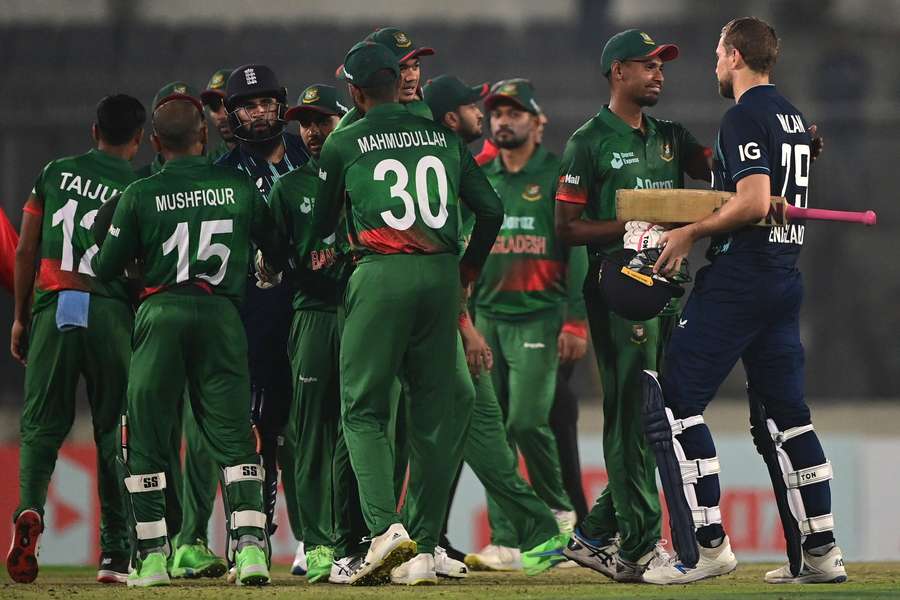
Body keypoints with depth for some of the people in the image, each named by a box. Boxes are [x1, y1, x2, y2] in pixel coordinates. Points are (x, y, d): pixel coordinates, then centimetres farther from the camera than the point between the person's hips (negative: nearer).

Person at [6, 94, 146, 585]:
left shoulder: (55, 173, 9)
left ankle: (30, 509, -22)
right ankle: (115, 553, 3)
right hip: (111, 314, -1)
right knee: (114, 431, 6)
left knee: (42, 425, 6)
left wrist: (21, 317, 17)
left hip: (53, 308, 1)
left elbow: (24, 252, 9)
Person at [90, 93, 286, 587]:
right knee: (234, 438, 5)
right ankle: (250, 544, -9)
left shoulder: (140, 195, -2)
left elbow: (106, 268, 4)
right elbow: (278, 254, 12)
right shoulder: (240, 188, 4)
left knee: (145, 437, 6)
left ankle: (152, 554, 1)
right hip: (222, 317, 2)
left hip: (161, 314, -2)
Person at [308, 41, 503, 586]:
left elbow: (323, 224, 12)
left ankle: (385, 526, -21)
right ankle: (424, 549, 4)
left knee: (364, 409, 0)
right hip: (441, 276, 3)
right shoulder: (443, 137, 13)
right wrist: (468, 270, 26)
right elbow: (491, 209, 12)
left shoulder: (343, 143, 4)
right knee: (434, 413, 7)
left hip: (381, 275, -3)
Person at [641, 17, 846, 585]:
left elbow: (754, 202, -22)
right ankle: (821, 552, 6)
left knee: (677, 398, -5)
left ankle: (710, 544, -12)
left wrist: (691, 233, -12)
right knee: (782, 412, 11)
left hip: (739, 278, -9)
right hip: (786, 277, 9)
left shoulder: (745, 117, -11)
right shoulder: (793, 116, 17)